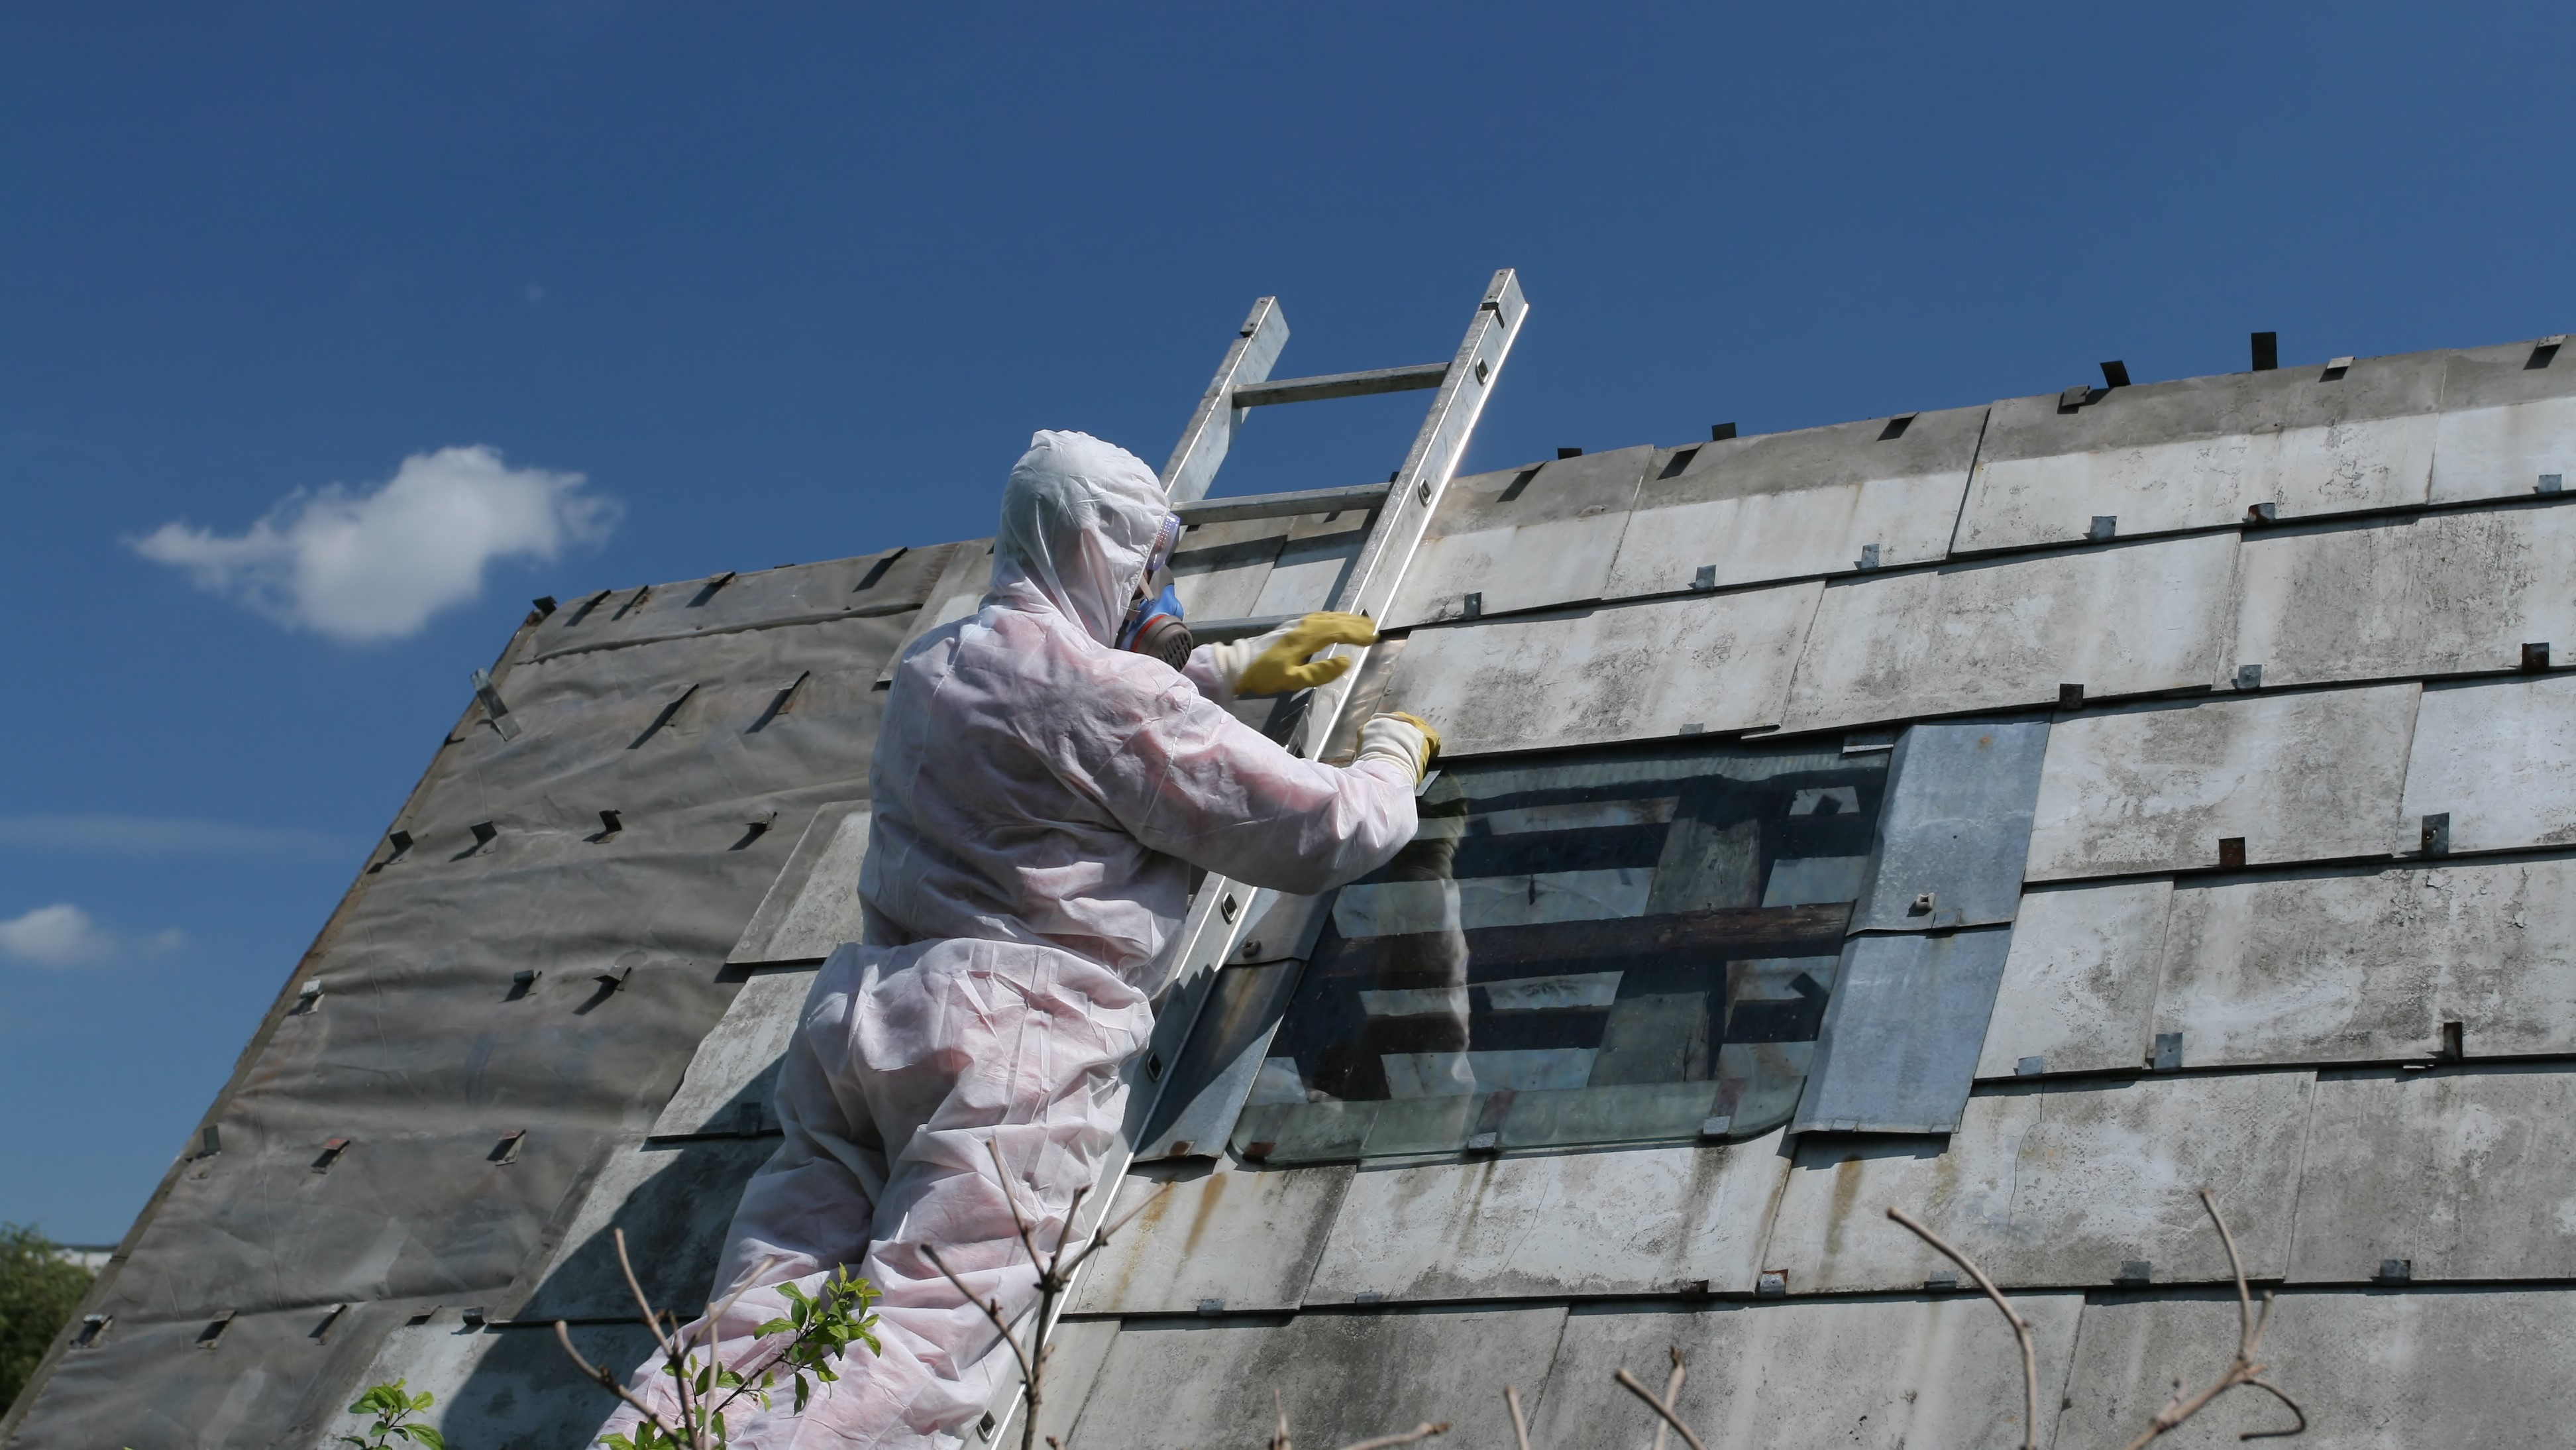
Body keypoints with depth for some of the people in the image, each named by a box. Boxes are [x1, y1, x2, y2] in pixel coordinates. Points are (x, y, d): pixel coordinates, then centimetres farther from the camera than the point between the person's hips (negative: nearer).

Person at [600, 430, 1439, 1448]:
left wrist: (1229, 669, 48)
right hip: (1012, 1037, -8)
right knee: (912, 1365, -17)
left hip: (857, 1016, 8)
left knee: (751, 1338, -2)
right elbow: (1320, 832, -3)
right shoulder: (1101, 689, -5)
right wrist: (1395, 756, 19)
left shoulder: (932, 665, 21)